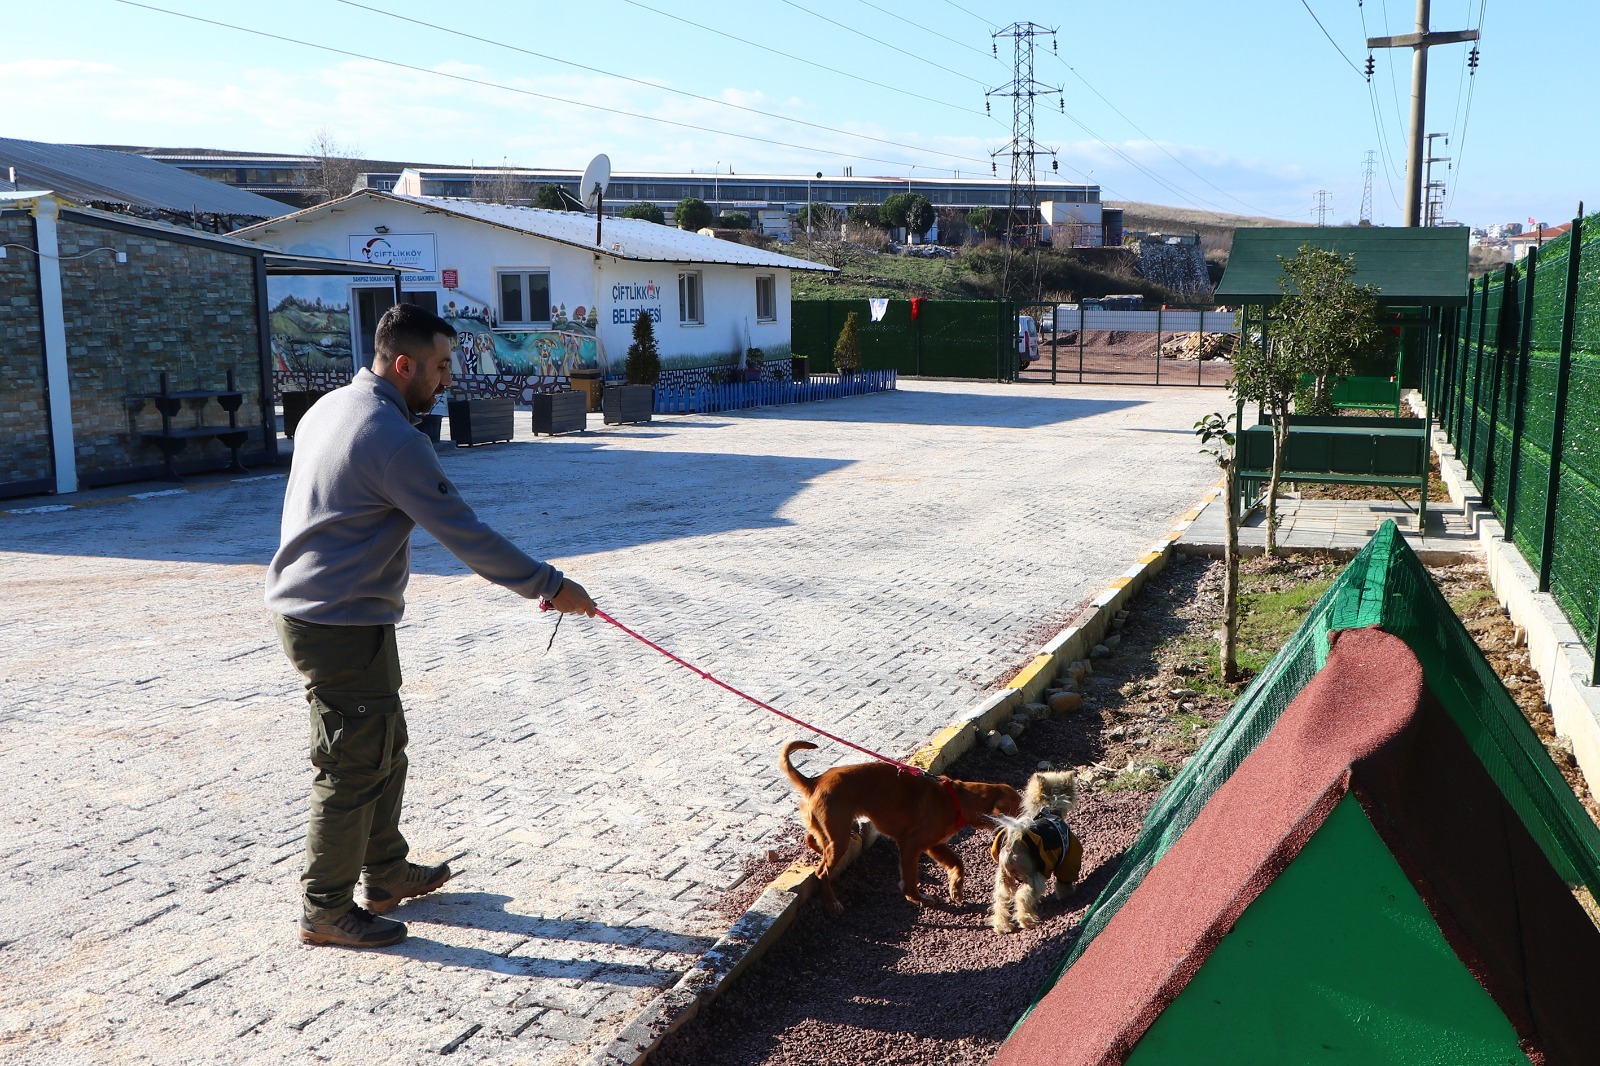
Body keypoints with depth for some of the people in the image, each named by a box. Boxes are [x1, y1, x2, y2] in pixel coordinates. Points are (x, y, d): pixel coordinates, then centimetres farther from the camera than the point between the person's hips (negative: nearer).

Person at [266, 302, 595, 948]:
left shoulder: (331, 406, 9)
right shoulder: (392, 438, -23)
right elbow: (465, 534, -23)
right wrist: (548, 586, -16)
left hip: (308, 606, 10)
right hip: (342, 627, -10)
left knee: (384, 746, 20)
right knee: (354, 767, 1)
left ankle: (385, 875, 33)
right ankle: (325, 911, 14)